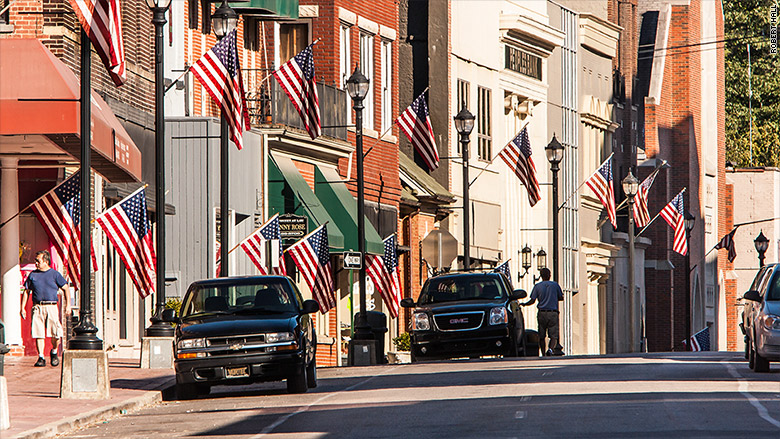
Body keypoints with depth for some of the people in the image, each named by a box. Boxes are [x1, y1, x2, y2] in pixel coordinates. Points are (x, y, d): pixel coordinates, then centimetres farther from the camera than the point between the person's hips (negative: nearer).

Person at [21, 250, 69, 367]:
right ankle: (41, 358, 2)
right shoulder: (33, 275, 12)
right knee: (38, 334, -5)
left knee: (56, 333, -9)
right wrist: (23, 308, 10)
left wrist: (67, 305, 2)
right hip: (37, 307, 2)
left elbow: (65, 289, 10)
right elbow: (26, 291, 17)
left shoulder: (54, 274, 6)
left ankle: (54, 353, 16)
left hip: (51, 306, -2)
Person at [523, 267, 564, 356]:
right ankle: (551, 348, -29)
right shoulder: (555, 285, 4)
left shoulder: (537, 286, 2)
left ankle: (544, 354, 12)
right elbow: (561, 298, 13)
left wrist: (524, 304, 16)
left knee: (541, 336, 11)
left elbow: (532, 301, -2)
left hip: (542, 313, 0)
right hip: (553, 313, 0)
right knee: (553, 335, -2)